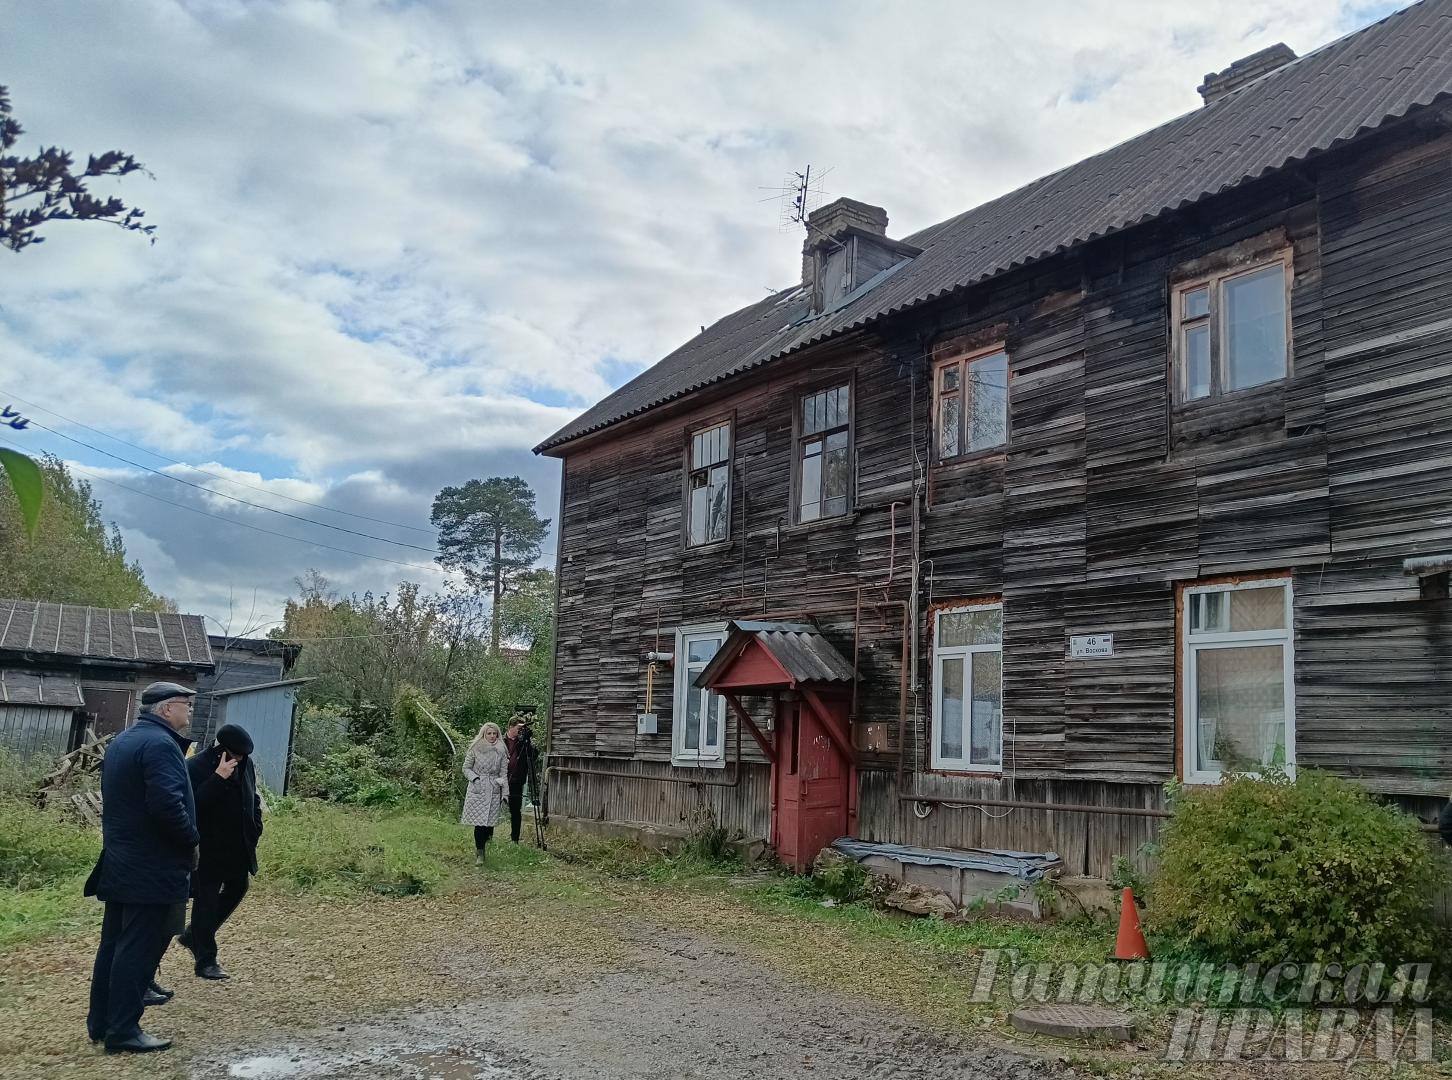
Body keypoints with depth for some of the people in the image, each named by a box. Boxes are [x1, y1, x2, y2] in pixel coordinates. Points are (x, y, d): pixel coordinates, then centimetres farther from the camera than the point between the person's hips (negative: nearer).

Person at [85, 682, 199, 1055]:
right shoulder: (160, 744, -18)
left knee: (114, 943, 15)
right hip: (152, 870, -10)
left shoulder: (123, 741, 15)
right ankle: (123, 1031, 1)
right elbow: (167, 804, -28)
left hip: (119, 865, 10)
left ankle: (101, 1022, 23)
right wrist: (192, 840, -15)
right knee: (139, 948, -4)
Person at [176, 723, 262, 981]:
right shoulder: (196, 766, -16)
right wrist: (218, 778, -33)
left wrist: (255, 829, 7)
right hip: (209, 847, -7)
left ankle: (192, 937, 33)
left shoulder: (246, 764, 4)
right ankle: (205, 961, 8)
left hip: (238, 846, 7)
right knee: (206, 900, 0)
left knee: (237, 889, 16)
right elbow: (194, 803, -27)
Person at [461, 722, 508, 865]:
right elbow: (466, 768, 6)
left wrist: (505, 792, 5)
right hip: (477, 789, -2)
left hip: (493, 790, 2)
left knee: (489, 821, -1)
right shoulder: (475, 749, 0)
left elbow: (503, 773, 9)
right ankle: (480, 853, -1)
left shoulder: (501, 751, 7)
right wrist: (475, 778, -10)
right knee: (479, 822, -8)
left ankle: (480, 849, 20)